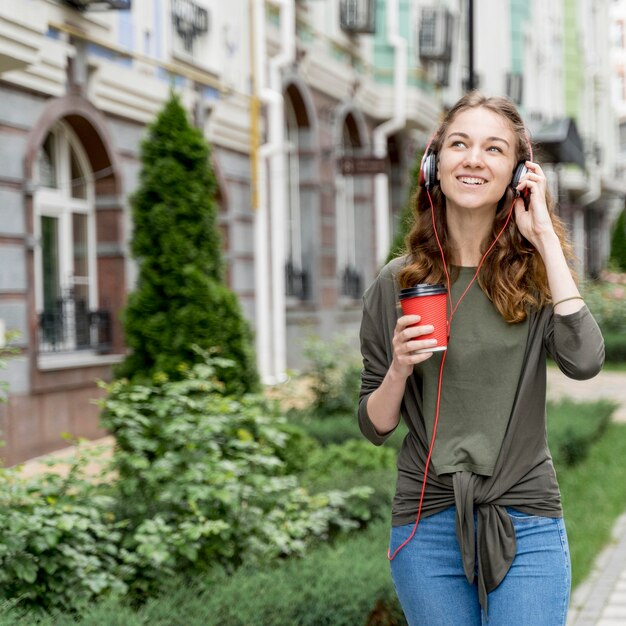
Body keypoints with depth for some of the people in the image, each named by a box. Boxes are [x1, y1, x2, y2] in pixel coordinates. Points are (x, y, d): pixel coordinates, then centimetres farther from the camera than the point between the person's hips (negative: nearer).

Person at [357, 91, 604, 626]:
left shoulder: (536, 272, 1)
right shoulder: (397, 285, 0)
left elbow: (584, 361, -20)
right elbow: (375, 427, 5)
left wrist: (544, 236, -14)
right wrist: (399, 370, -16)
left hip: (526, 526, 0)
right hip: (428, 524, 1)